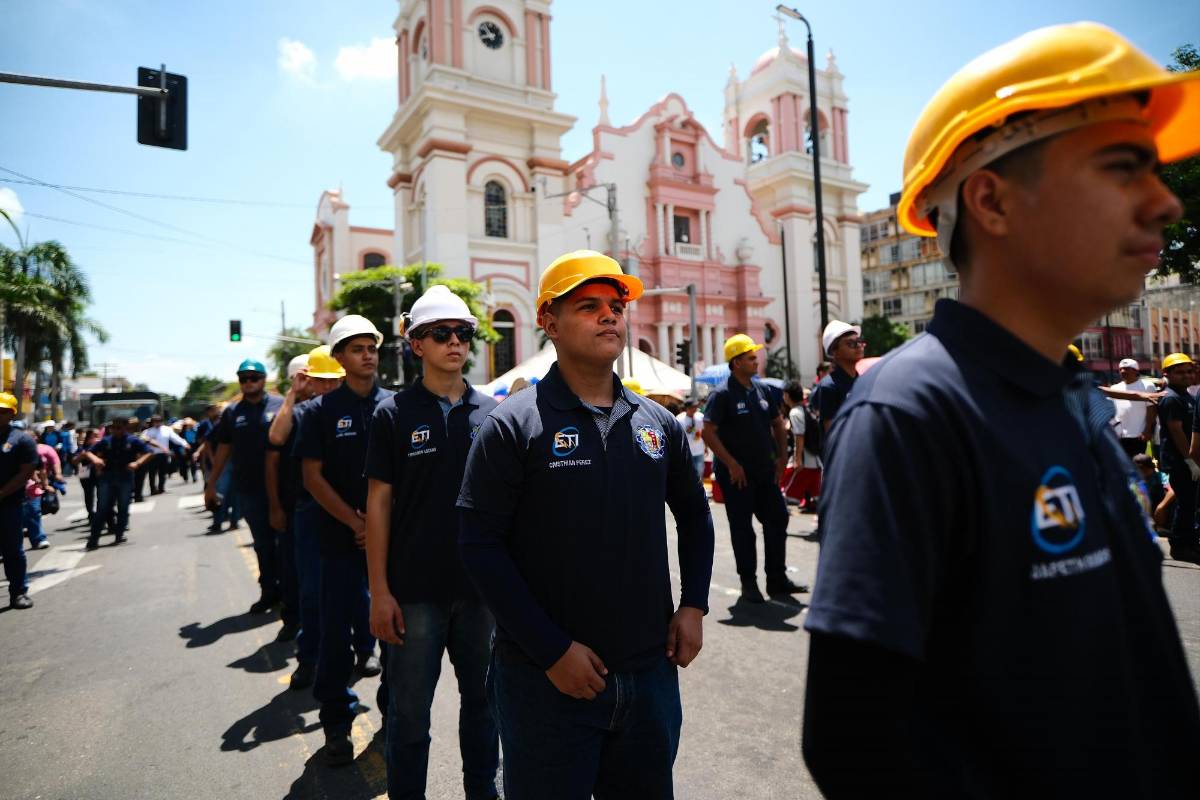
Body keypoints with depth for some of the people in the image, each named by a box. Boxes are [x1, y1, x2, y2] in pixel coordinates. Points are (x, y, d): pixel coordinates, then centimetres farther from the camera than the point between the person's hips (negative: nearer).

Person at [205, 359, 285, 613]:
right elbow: (223, 449, 13)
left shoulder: (280, 405, -2)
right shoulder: (232, 412, 8)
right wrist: (211, 484, 12)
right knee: (263, 543, 12)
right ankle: (269, 590, 23)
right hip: (248, 488, 3)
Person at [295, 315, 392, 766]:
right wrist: (356, 522, -10)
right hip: (341, 537, -1)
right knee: (337, 628, 5)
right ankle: (336, 722, 22)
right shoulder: (321, 410, 1)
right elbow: (312, 476, -2)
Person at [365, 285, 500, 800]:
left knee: (483, 698, 16)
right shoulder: (395, 414, -3)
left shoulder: (493, 413, 2)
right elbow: (378, 504, -3)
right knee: (410, 710, 11)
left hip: (484, 585, 2)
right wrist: (379, 591, -7)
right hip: (415, 589, -2)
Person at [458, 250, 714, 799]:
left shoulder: (658, 423, 5)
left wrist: (694, 604, 5)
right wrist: (551, 649, -16)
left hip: (651, 670, 5)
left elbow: (694, 515, 16)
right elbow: (480, 546, -14)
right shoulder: (513, 426, -10)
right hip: (546, 678, -4)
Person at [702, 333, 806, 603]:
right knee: (742, 528, 2)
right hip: (736, 474, -6)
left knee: (777, 520, 9)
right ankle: (748, 583, 15)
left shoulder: (762, 389, 8)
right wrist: (732, 465, -19)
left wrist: (782, 457, 9)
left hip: (765, 471, 7)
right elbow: (708, 433, -18)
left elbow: (778, 423, 19)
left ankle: (777, 579, 22)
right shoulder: (722, 395, -12)